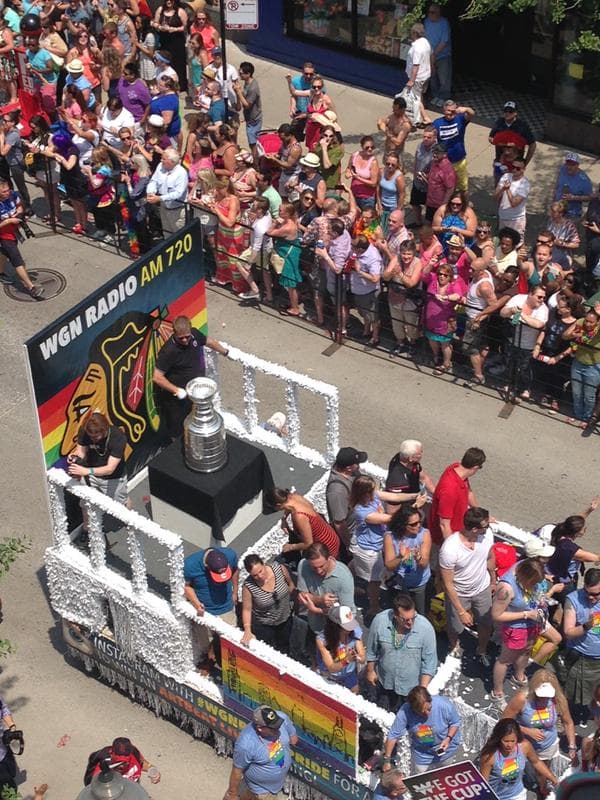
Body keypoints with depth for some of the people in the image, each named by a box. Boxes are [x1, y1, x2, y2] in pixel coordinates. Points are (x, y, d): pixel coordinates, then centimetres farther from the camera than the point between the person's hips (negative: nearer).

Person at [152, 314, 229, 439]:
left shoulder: (194, 334, -11)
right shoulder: (168, 351, -30)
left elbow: (210, 342, 12)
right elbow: (157, 377, -27)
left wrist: (226, 352, 25)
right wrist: (177, 390, -28)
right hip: (178, 398, -7)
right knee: (178, 431, 9)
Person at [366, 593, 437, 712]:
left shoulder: (426, 627, -30)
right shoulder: (379, 621, -26)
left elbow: (429, 662, -18)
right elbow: (372, 650, -6)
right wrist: (370, 670, 6)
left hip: (411, 686, -2)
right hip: (384, 681, 2)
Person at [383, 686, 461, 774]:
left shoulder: (444, 705, -33)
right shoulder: (405, 712, -33)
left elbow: (455, 723, -13)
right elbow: (393, 736, -23)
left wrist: (448, 738, -28)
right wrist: (386, 760, -20)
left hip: (446, 748, 0)